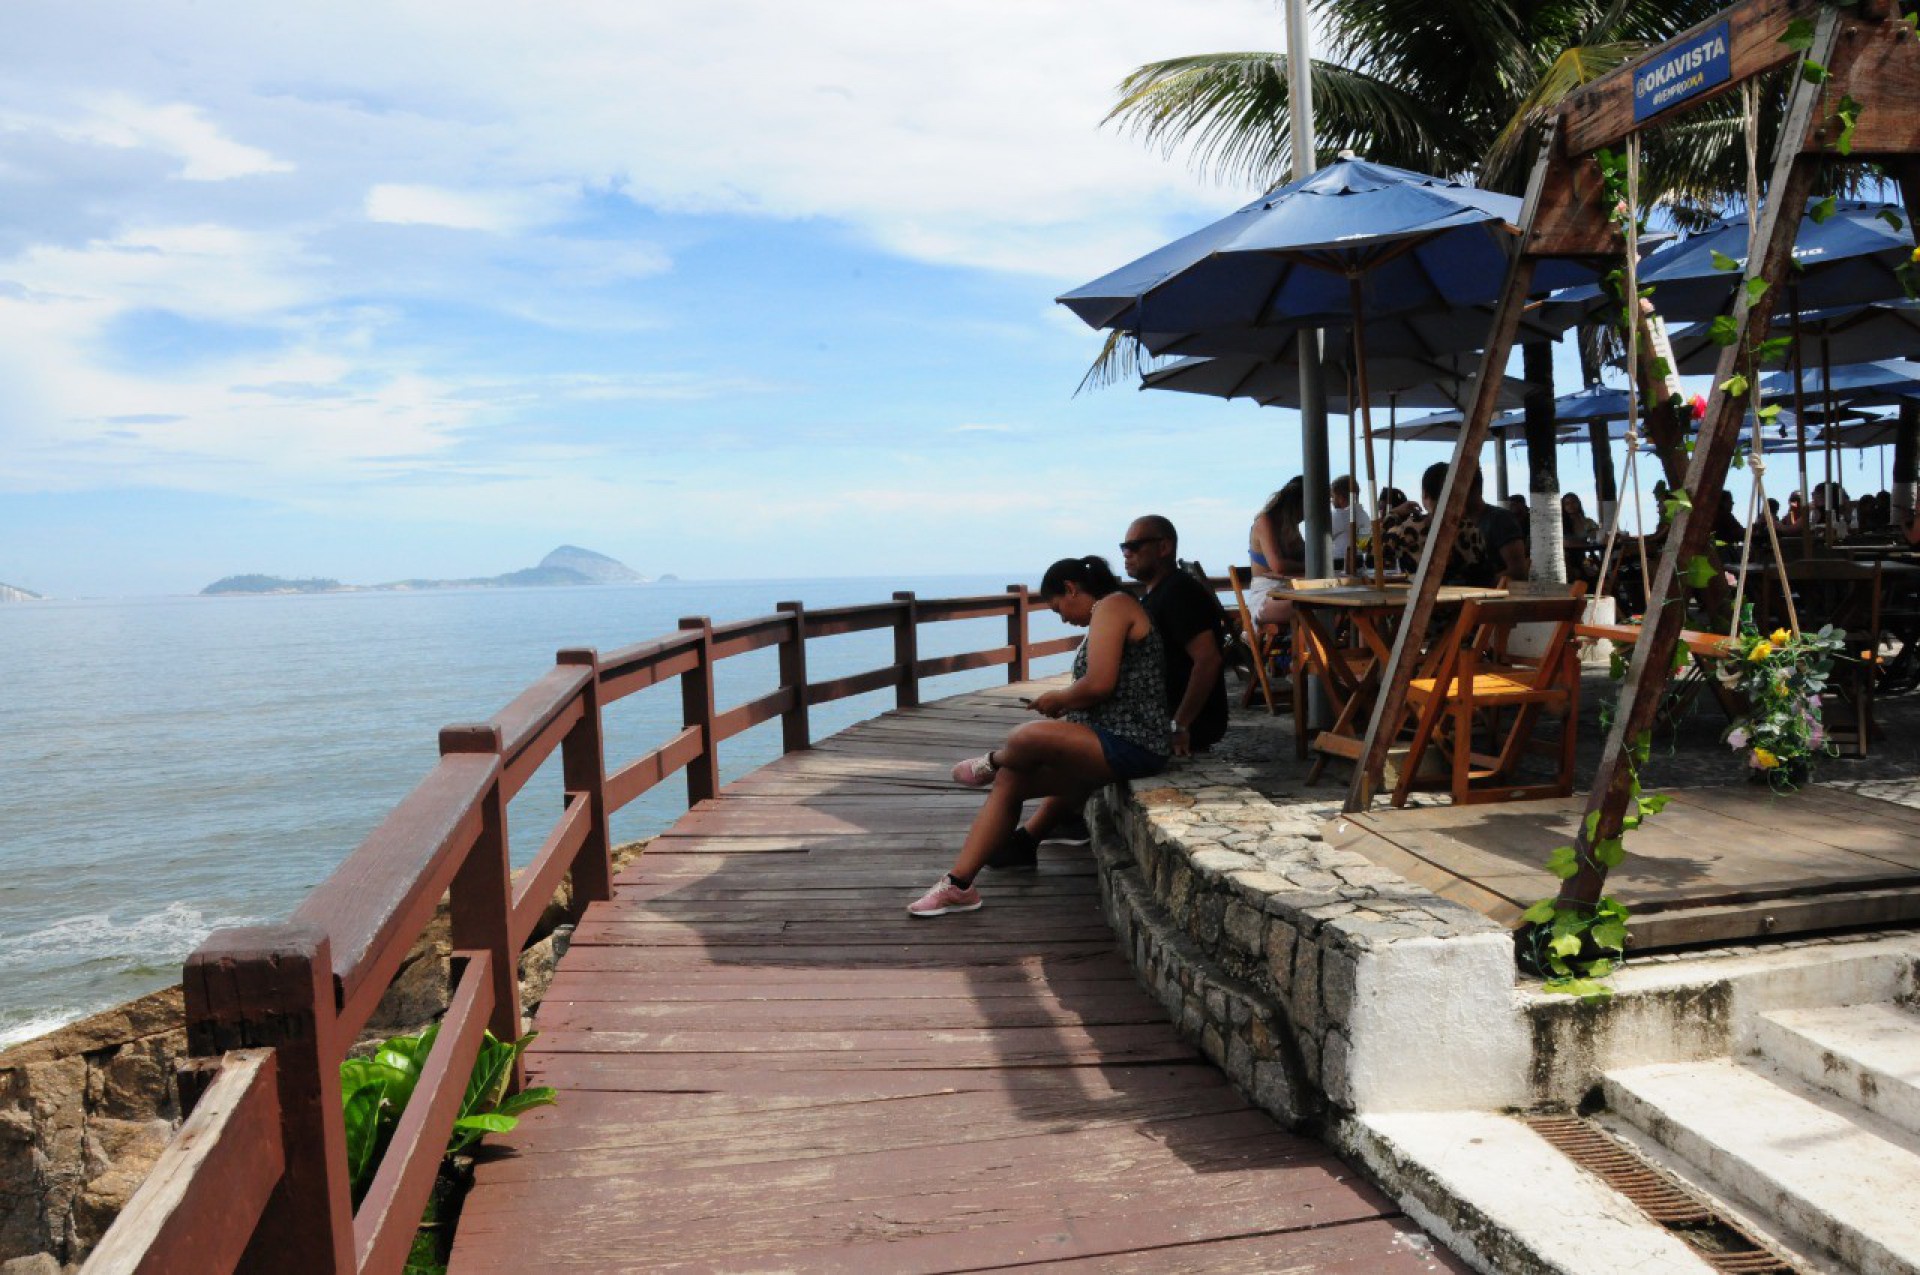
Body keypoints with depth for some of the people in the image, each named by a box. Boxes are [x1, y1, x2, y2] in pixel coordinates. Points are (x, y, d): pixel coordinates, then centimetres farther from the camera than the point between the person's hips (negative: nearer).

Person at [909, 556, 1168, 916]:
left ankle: (993, 763, 9)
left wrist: (1058, 699, -4)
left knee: (1024, 738, -29)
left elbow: (1099, 684, -21)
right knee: (1009, 780, 4)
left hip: (1128, 744, -11)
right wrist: (1066, 707, 12)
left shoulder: (1111, 606, -10)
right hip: (1113, 740, 11)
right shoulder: (1113, 609, 22)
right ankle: (958, 883, 2)